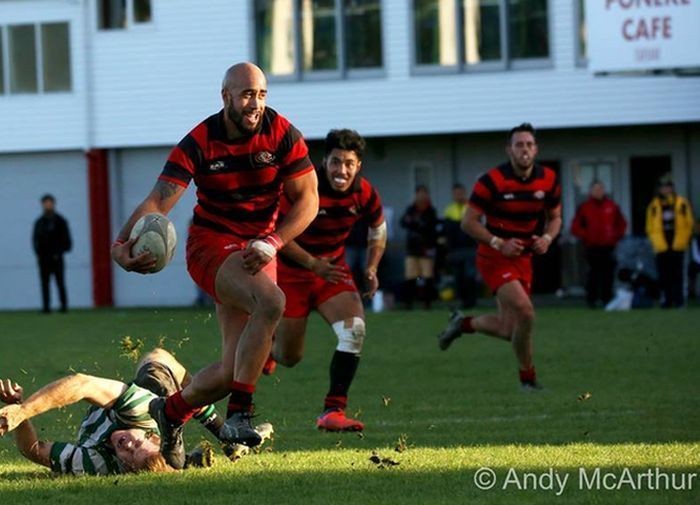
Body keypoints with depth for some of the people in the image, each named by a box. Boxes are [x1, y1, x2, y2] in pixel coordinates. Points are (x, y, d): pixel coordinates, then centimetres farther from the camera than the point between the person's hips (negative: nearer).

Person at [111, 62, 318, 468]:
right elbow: (160, 200, -21)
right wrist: (124, 243, -39)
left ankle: (171, 413, 28)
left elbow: (307, 198, -5)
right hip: (211, 245, -4)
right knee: (271, 301, -35)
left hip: (257, 249, 4)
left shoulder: (282, 134, -7)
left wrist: (274, 243, -20)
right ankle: (239, 415, -31)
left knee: (233, 369, -1)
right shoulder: (199, 143, -13)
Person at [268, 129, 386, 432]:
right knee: (289, 357, 2)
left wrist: (371, 269, -5)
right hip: (291, 273, -3)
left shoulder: (365, 195, -11)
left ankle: (333, 410, -18)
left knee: (354, 330, -23)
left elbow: (378, 231, 10)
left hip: (333, 270, 3)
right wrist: (313, 264, -26)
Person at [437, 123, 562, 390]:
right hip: (494, 258, -6)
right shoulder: (492, 181, -16)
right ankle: (528, 377, -5)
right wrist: (499, 243, -22)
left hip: (523, 258, 6)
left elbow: (555, 217, 13)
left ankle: (463, 324, 37)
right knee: (525, 313, -23)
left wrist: (547, 238, -8)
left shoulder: (548, 180, -1)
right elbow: (468, 222, -12)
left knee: (509, 330, 7)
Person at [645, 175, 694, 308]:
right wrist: (657, 243, -1)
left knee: (677, 274, -1)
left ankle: (678, 299, 3)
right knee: (664, 276, 2)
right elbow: (650, 227, 8)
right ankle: (667, 300, 8)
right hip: (662, 246, 2)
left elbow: (689, 224, 3)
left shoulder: (682, 204, 2)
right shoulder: (654, 206, 6)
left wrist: (682, 241, -4)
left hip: (677, 246, -2)